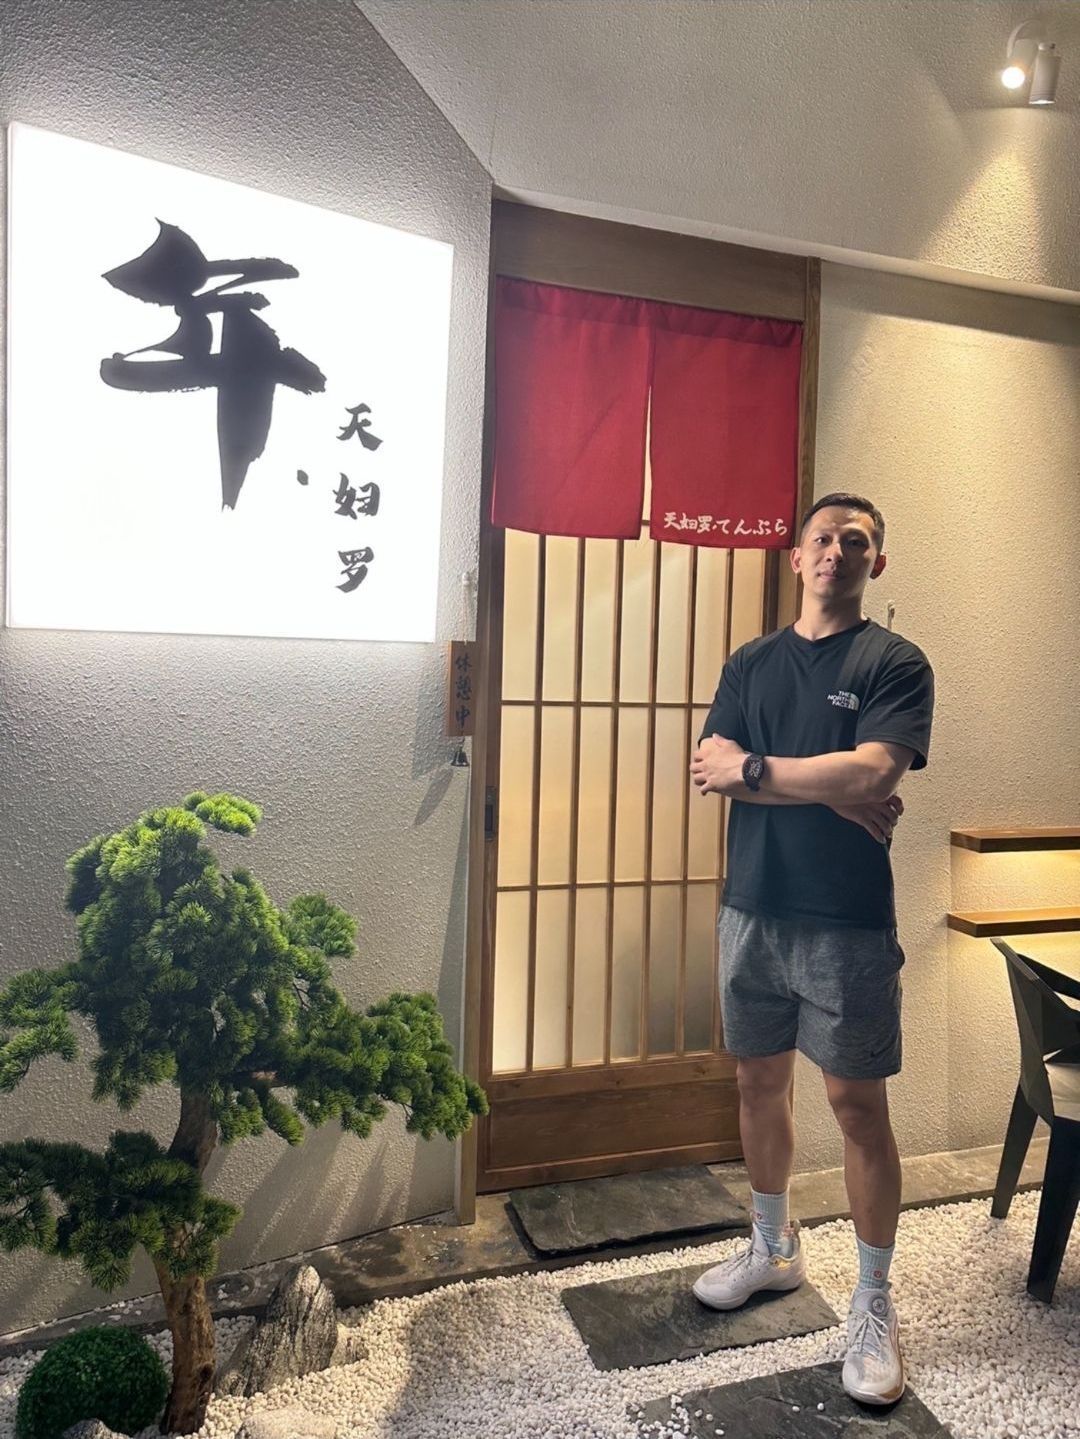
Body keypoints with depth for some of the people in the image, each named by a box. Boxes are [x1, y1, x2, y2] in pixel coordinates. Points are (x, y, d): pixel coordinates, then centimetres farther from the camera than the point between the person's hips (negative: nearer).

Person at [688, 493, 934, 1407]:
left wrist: (751, 768, -12)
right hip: (752, 909, 4)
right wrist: (829, 791, -15)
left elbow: (870, 773, -20)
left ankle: (875, 1304, 24)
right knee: (760, 1080, 16)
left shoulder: (895, 663, -4)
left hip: (848, 922, -4)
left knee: (858, 1104, 5)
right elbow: (709, 770, -6)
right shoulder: (751, 663, 8)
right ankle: (774, 1248, 38)